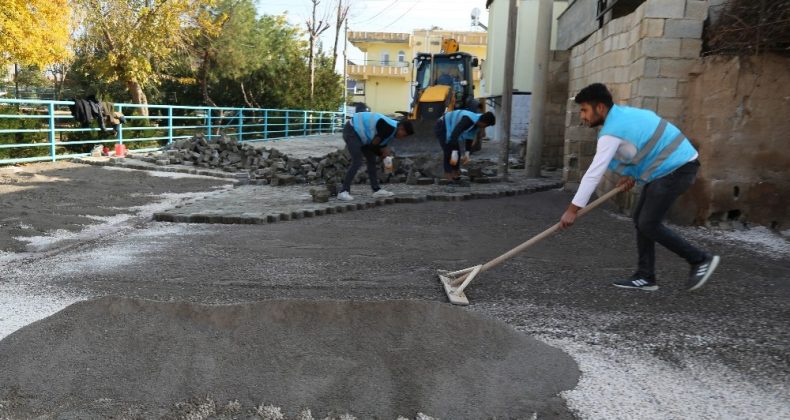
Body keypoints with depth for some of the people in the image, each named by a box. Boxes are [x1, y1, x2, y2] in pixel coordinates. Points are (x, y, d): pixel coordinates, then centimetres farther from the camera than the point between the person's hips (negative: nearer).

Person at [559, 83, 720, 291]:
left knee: (648, 224, -10)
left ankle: (701, 259, 4)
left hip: (676, 167, -10)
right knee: (641, 219, 8)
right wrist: (630, 173, 8)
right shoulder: (622, 112, 9)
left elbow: (594, 173, -22)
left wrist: (573, 209, -20)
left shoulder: (611, 132, -19)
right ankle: (645, 277, 11)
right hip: (668, 166, 10)